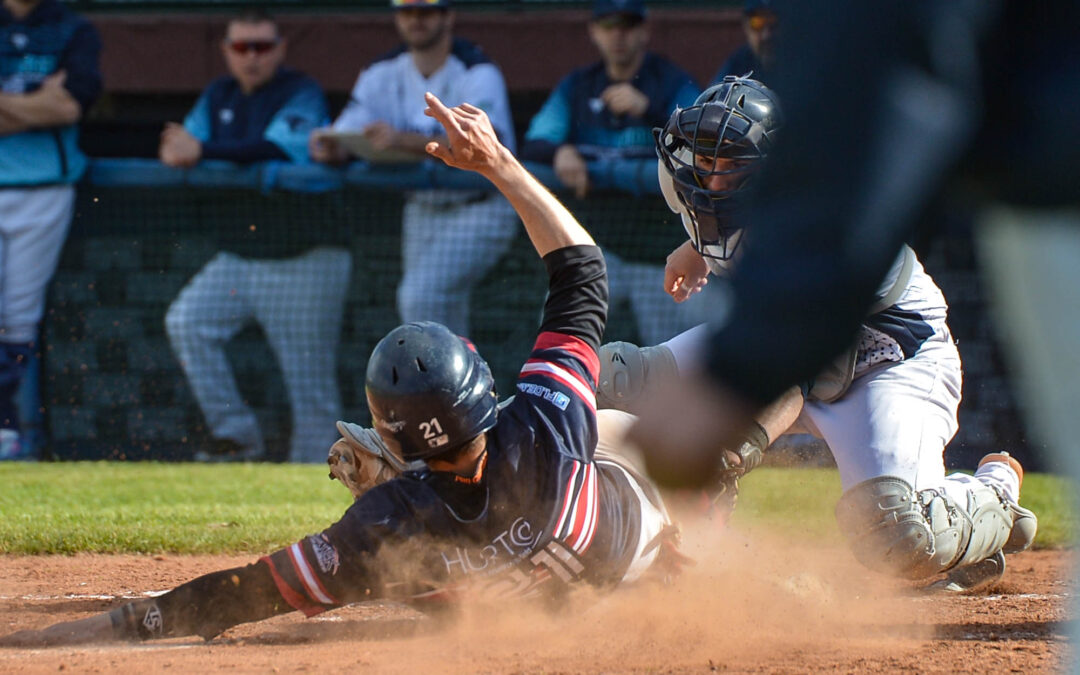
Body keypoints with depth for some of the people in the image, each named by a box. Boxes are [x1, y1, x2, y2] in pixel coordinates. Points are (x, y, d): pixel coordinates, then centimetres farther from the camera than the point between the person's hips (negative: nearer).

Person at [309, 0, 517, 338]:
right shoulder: (382, 74, 2)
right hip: (421, 210, 6)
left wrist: (404, 141, -47)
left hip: (479, 212, -6)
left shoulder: (478, 74, -17)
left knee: (421, 294, -24)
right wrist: (332, 150, -33)